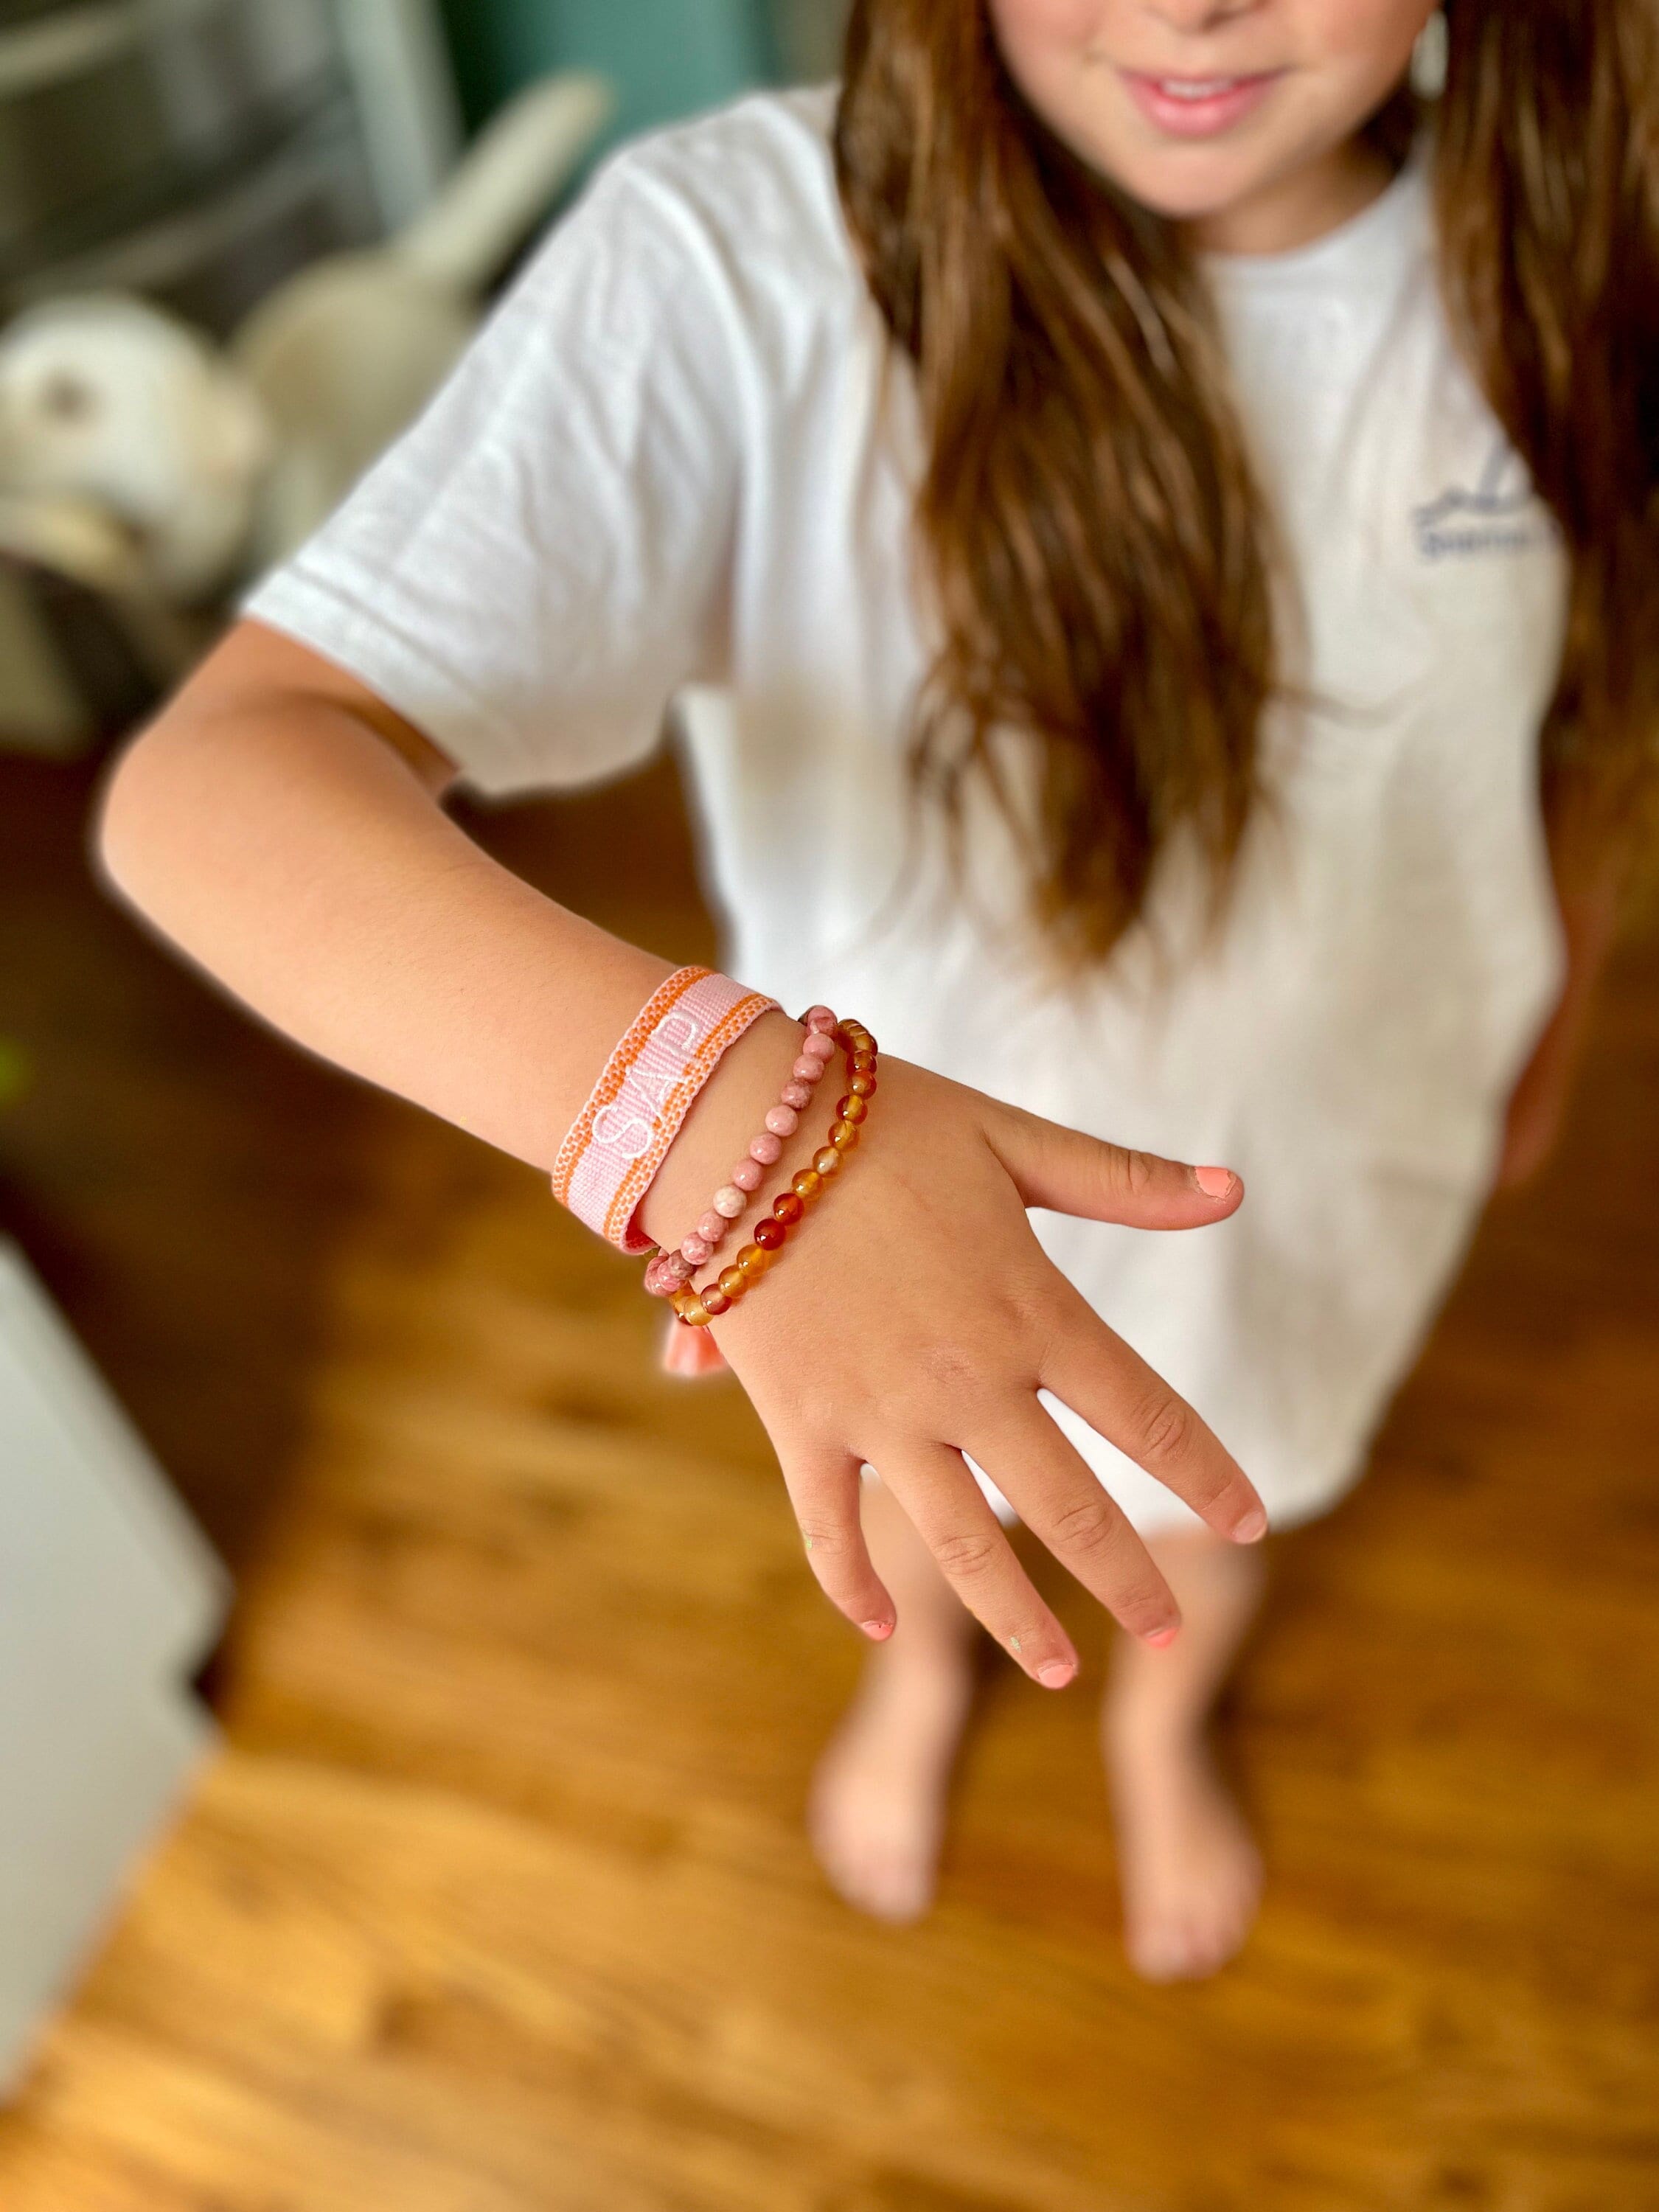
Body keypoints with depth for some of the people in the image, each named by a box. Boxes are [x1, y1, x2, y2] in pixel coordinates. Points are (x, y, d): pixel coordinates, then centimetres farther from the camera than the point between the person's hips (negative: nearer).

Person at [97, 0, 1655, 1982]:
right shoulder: (736, 264, -32)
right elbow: (207, 780, -41)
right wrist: (716, 1112, -58)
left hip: (1349, 1158, 3)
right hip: (899, 1172, -2)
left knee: (1223, 1498, 32)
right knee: (933, 1484, 31)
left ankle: (1162, 1719, 71)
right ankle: (920, 1662, 71)